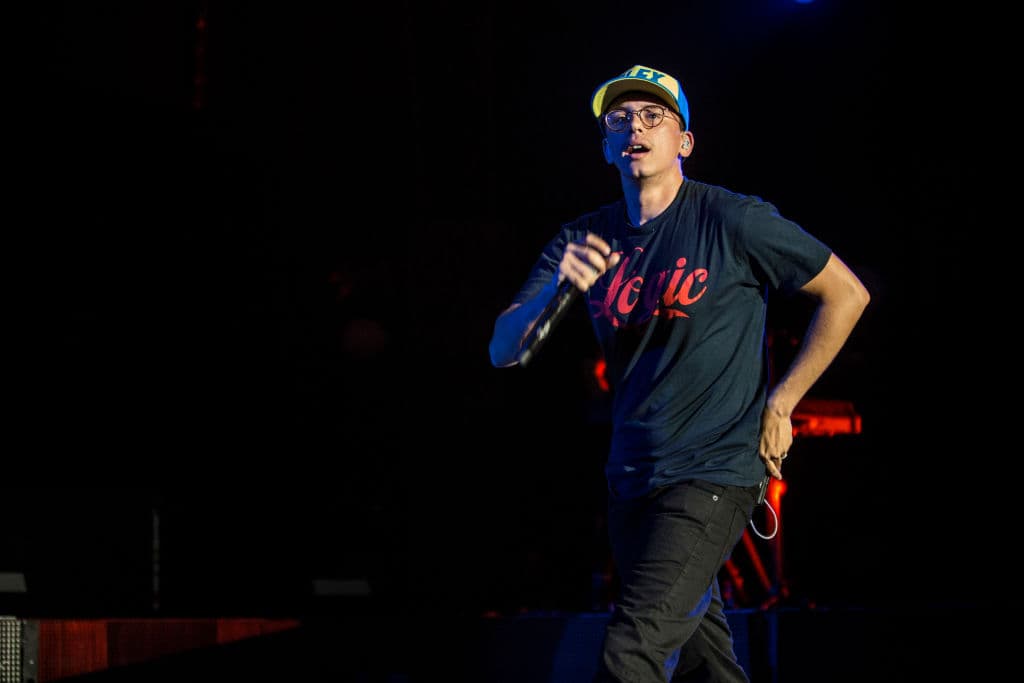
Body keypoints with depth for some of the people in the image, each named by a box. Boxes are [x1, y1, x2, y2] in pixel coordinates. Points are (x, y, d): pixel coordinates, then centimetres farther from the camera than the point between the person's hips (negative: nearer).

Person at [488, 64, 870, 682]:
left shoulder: (730, 220, -9)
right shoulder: (588, 238, 5)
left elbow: (847, 295, -2)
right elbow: (503, 351, 0)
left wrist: (779, 405, -4)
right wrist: (556, 287, -21)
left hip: (713, 473, -6)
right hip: (632, 479, 6)